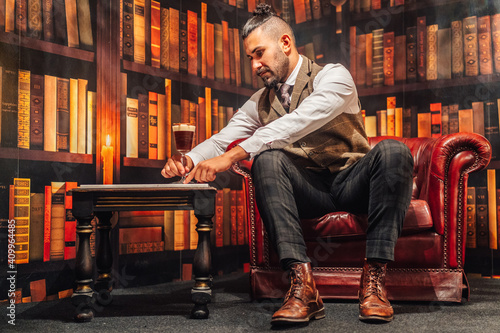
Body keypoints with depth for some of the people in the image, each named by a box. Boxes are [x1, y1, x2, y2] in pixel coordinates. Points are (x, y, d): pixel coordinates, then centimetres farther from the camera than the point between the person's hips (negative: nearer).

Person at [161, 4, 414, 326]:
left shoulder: (333, 76, -8)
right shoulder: (261, 102, 11)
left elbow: (298, 122, -26)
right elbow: (221, 140, 2)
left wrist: (232, 156, -35)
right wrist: (188, 161, -22)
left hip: (353, 182, -3)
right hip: (308, 189, 3)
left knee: (393, 151, -32)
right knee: (266, 159, -27)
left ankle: (374, 277, -33)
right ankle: (302, 283, -37)